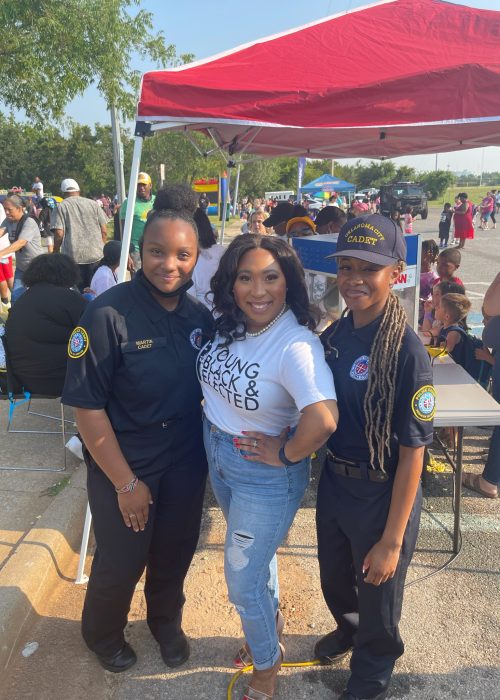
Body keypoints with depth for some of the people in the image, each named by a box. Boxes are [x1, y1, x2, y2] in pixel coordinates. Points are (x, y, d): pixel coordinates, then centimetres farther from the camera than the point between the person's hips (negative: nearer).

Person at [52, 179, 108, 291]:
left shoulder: (60, 207, 0)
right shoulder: (94, 204, 9)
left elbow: (59, 234, -8)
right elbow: (104, 231, 6)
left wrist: (55, 253, 6)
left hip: (73, 257, -2)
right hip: (96, 256, 3)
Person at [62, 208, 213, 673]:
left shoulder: (200, 316, -6)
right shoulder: (108, 315, -22)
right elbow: (88, 408, -18)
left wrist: (211, 450, 1)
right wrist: (126, 482, -14)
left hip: (186, 461, 4)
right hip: (123, 464, -4)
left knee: (176, 552, 20)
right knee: (121, 562, 15)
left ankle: (166, 622, 52)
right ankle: (103, 635, 48)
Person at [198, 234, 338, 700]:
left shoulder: (295, 344, -31)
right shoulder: (226, 324, -8)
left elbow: (323, 419, -44)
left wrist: (287, 453, -28)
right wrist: (216, 425, 3)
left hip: (265, 474, -7)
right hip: (217, 455, 7)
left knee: (242, 582, 9)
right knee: (253, 551, 28)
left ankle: (266, 662, 40)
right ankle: (271, 620, 57)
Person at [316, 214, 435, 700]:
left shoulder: (406, 350, -24)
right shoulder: (333, 335, -4)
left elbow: (412, 452, -20)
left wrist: (392, 540, -17)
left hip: (382, 496, -5)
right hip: (333, 482, 6)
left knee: (376, 596, 18)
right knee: (334, 579, 27)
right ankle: (348, 628, 61)